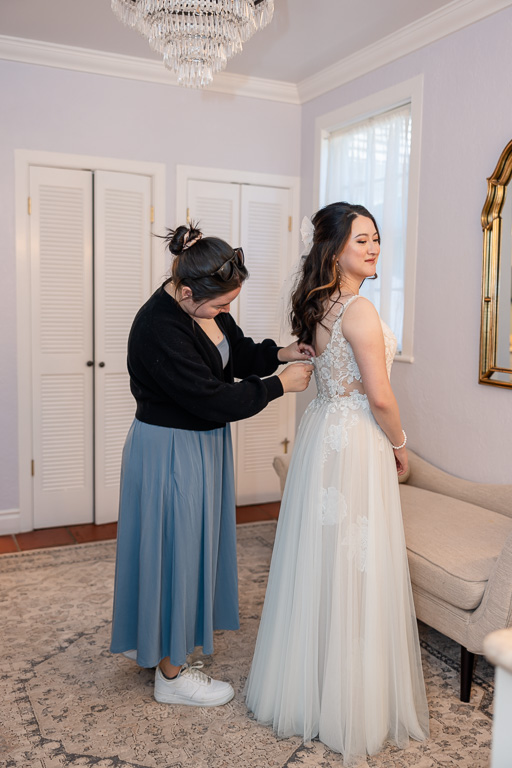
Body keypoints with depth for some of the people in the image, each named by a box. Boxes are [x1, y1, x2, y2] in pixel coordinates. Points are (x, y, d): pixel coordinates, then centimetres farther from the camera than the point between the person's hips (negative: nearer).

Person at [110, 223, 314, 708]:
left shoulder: (205, 307, -3)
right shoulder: (159, 330, -29)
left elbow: (237, 352, 13)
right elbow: (213, 399, -26)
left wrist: (279, 353, -5)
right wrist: (279, 385, -18)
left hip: (202, 445, 9)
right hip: (169, 454, -9)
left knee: (193, 548, 20)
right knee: (175, 551, 5)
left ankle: (158, 644, 41)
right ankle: (171, 675, 25)